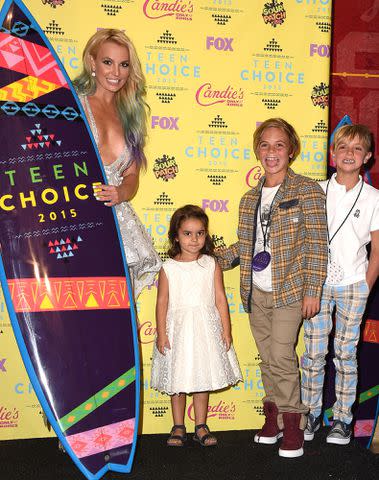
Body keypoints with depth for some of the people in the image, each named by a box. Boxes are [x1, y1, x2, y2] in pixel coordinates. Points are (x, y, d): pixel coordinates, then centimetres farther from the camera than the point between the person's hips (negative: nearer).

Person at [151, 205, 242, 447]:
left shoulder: (211, 265, 1)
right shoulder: (168, 268, -3)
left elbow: (220, 299, 2)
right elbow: (162, 302, -2)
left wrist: (226, 330, 0)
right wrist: (162, 334, -5)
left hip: (206, 329, 1)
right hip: (178, 329, -1)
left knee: (203, 379, 9)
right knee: (177, 381, 8)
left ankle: (201, 426, 23)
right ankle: (178, 427, 22)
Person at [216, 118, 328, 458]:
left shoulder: (307, 190, -6)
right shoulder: (250, 198, 10)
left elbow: (317, 244, -9)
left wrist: (312, 291, -12)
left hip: (289, 291, -5)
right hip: (256, 292, 5)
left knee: (281, 356, -8)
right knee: (267, 358, 12)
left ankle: (292, 422, 9)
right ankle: (274, 418, 26)